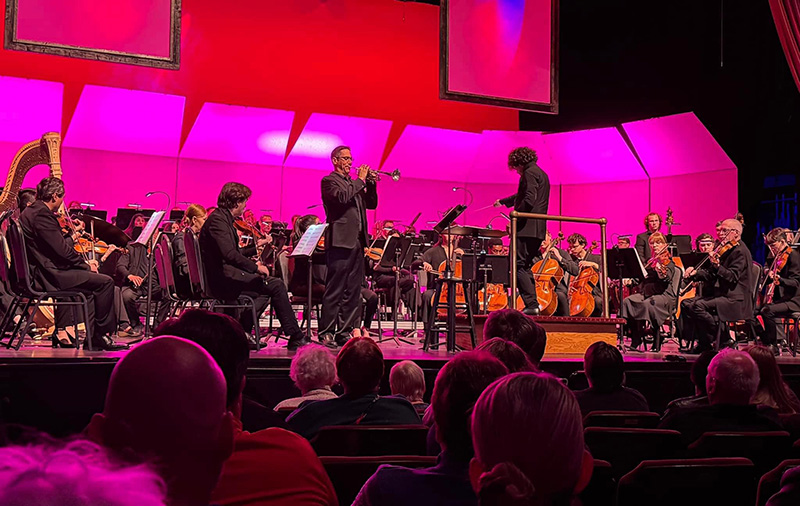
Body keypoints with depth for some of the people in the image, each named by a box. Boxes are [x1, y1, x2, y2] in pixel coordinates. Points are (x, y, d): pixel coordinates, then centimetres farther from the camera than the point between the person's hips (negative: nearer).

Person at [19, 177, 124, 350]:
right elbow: (61, 250, -22)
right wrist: (86, 265, -7)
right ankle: (101, 334, -2)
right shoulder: (42, 214, -18)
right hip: (49, 275, -11)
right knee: (105, 282, -12)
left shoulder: (30, 212, 16)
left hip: (40, 272, 11)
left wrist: (83, 262, 12)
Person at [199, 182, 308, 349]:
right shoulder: (217, 220, -14)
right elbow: (229, 254, -27)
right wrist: (255, 267, -21)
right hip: (222, 280, -11)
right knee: (276, 285, -11)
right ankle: (296, 337, -6)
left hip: (226, 276, 11)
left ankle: (241, 332, 7)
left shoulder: (223, 219, 18)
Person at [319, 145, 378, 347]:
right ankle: (326, 333, -4)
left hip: (357, 243, 8)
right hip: (341, 242, -8)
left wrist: (370, 183, 7)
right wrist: (360, 180, -11)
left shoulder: (353, 184, 23)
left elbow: (371, 204, 21)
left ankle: (345, 332, 12)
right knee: (334, 291, -7)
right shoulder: (329, 181, -1)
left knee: (352, 291, 8)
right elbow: (342, 197, -20)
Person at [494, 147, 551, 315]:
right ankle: (533, 304, 12)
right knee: (526, 266, 15)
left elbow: (529, 200, -23)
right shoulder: (542, 174, 23)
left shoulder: (529, 173, -9)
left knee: (519, 266, -9)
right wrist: (503, 202, 49)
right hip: (538, 230, 10)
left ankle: (532, 304, -15)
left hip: (527, 227, -10)